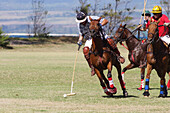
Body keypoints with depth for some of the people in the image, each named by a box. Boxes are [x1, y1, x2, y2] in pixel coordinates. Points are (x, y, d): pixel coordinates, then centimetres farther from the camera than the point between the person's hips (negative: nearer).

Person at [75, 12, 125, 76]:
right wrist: (80, 40, -5)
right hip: (90, 39, 3)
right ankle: (92, 67, -15)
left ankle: (118, 56, -9)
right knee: (85, 50, -27)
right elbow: (81, 34, 14)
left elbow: (105, 21, -15)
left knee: (109, 41, -32)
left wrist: (100, 25, -33)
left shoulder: (92, 19, -17)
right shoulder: (79, 24, -2)